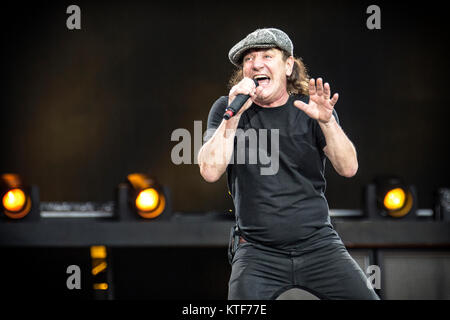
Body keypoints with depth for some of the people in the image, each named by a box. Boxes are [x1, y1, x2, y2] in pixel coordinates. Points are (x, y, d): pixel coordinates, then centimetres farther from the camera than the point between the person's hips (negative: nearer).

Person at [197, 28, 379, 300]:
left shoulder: (310, 108, 5)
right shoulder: (227, 109, 3)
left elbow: (348, 168, -7)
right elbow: (210, 172, -11)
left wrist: (327, 121, -23)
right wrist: (234, 114, -20)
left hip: (318, 243, 1)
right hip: (258, 251, -1)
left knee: (365, 298, -10)